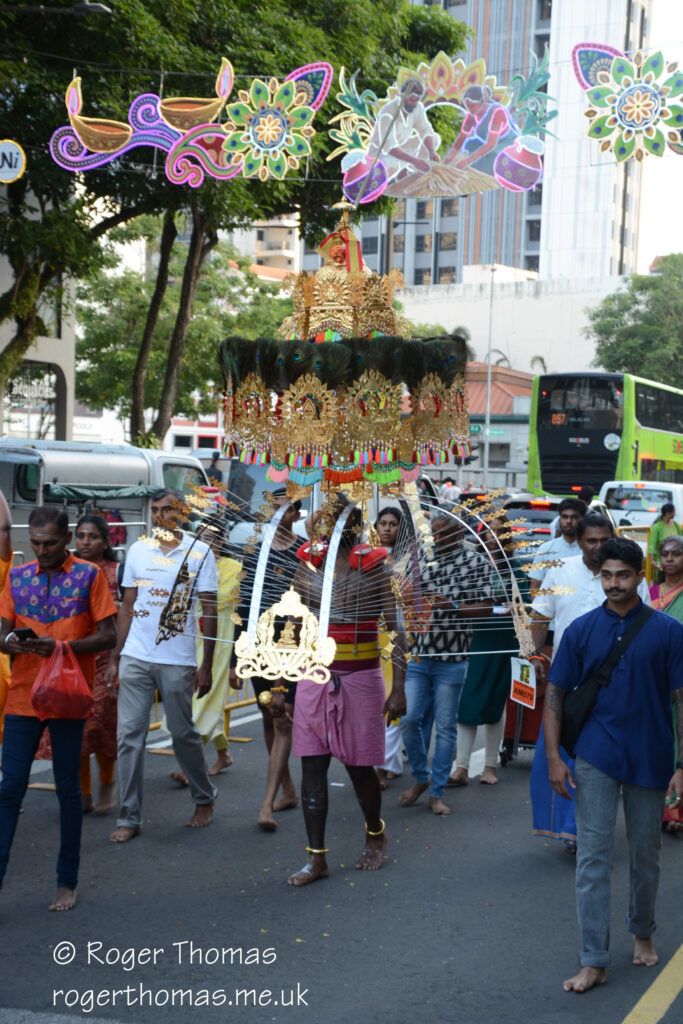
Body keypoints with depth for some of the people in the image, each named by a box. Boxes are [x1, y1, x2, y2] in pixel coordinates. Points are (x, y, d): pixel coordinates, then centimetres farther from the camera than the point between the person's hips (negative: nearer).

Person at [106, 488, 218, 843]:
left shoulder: (200, 553, -1)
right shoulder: (138, 550, 9)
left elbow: (209, 611, -1)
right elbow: (127, 606, 12)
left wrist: (206, 665, -4)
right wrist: (115, 658, 7)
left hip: (177, 660, -3)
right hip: (135, 657, 3)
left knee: (183, 733, 6)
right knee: (129, 735, 0)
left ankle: (205, 798, 29)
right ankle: (129, 818, 8)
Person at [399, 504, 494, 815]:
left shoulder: (476, 562, -1)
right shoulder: (424, 560, 10)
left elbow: (486, 606, -7)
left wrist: (452, 606, -20)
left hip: (451, 658, -3)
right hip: (419, 654, 3)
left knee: (446, 726, 3)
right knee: (409, 719, 1)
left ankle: (436, 792, 13)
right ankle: (420, 778, 22)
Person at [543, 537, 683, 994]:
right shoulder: (581, 630, 0)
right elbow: (556, 694, 3)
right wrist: (554, 758, -4)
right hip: (596, 758, 0)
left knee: (646, 855, 14)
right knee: (593, 857, -3)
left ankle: (642, 934, 37)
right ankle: (594, 960, 2)